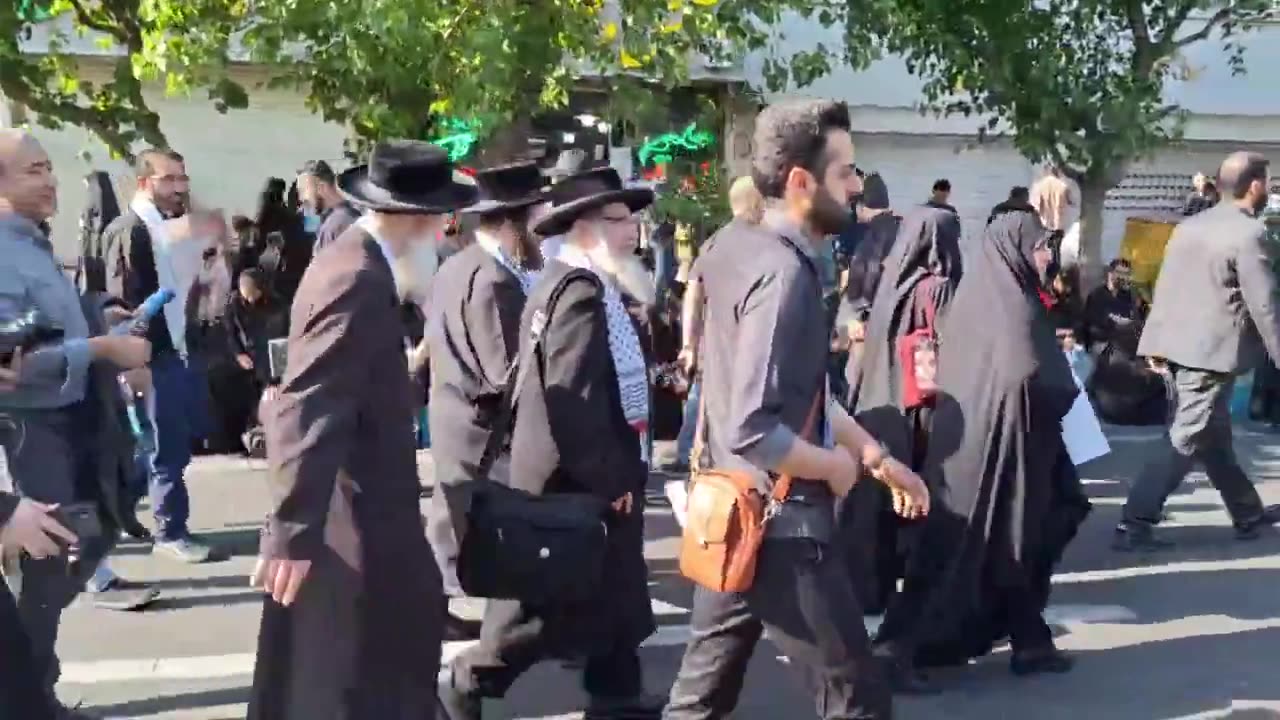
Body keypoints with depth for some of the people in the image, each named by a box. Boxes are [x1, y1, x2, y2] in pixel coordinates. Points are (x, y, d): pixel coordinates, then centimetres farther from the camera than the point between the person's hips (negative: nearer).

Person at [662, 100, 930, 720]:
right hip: (779, 527, -9)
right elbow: (753, 431, -28)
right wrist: (836, 466, -12)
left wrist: (878, 457, 14)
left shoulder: (742, 247, 8)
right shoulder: (783, 272, -21)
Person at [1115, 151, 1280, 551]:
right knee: (1187, 442, -4)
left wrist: (1158, 345, 17)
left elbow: (1163, 287, 11)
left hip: (1181, 344, 9)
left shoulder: (1189, 225, 9)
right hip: (1213, 350, -9)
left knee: (1215, 436, 18)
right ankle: (1135, 523, -5)